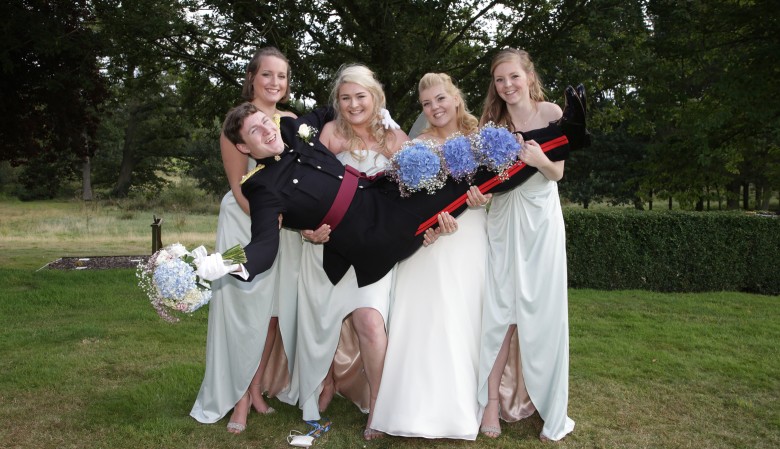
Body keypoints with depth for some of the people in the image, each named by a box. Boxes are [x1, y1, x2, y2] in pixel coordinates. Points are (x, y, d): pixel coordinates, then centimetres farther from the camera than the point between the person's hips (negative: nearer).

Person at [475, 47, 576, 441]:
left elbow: (557, 172, -3)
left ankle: (549, 408, 13)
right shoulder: (492, 121, 6)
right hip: (502, 219, 2)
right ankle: (493, 401, 7)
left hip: (540, 217, -2)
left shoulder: (550, 113, -3)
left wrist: (539, 160, -24)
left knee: (540, 310, 0)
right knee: (500, 310, 0)